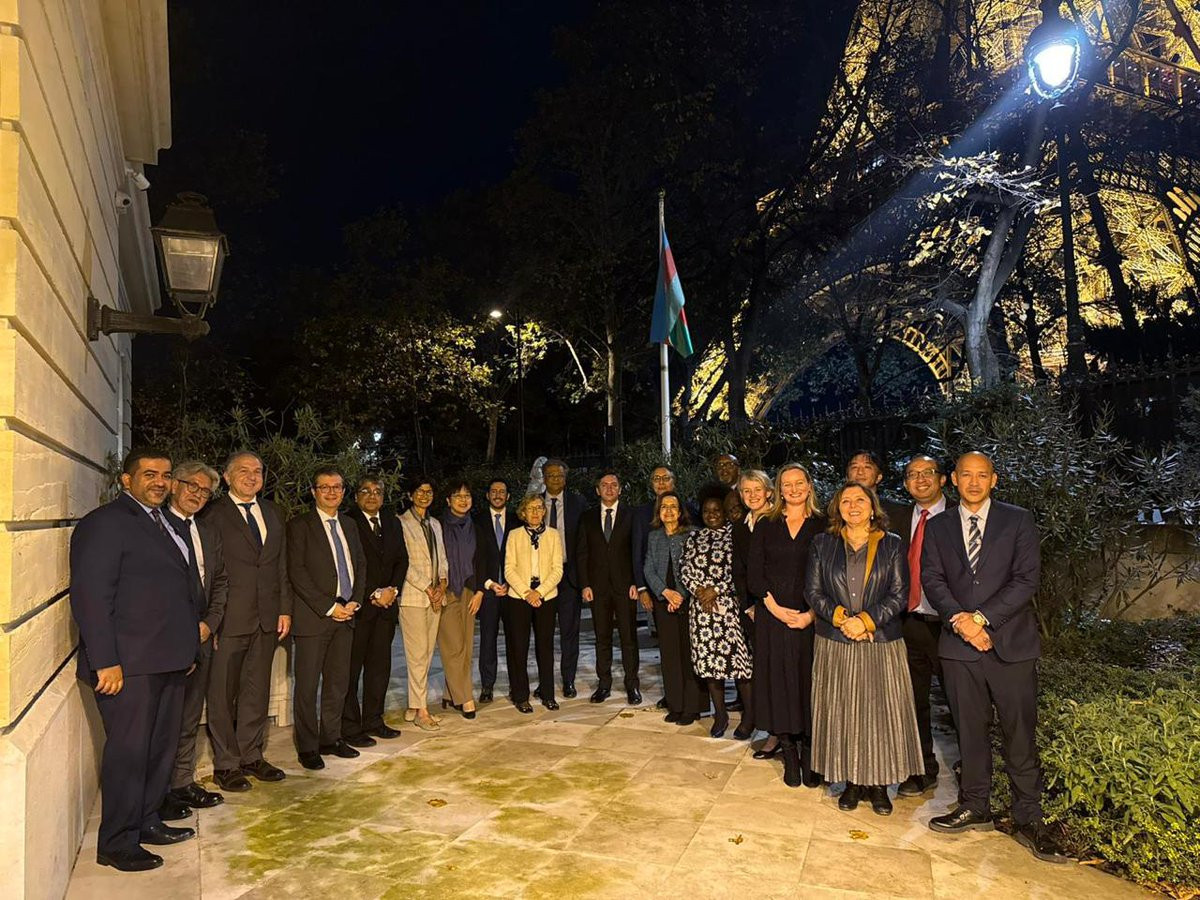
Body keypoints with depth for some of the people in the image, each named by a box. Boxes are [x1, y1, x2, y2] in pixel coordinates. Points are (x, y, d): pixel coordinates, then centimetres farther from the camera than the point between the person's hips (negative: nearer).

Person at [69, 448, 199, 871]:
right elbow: (90, 595, -17)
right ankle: (116, 844, 17)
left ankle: (147, 822, 32)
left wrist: (188, 645, 15)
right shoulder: (105, 522, -11)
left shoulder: (163, 523, 16)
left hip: (168, 660, 9)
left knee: (162, 746, 17)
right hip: (128, 663, -8)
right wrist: (105, 662, -20)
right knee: (128, 751, 2)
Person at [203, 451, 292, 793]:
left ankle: (251, 755, 27)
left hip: (267, 617, 5)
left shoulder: (272, 512, 12)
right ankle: (225, 763, 19)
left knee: (257, 689, 14)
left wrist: (285, 608, 7)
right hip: (229, 619, -5)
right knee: (223, 693, 6)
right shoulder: (213, 514, -6)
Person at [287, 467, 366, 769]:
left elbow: (360, 565, 16)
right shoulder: (300, 525, -4)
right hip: (313, 616, -6)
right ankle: (307, 747, 13)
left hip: (345, 615, 6)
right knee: (307, 685, 2)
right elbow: (296, 572, -11)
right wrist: (329, 607, -14)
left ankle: (330, 738, 24)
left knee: (339, 682, 11)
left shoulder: (349, 525, 14)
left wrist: (354, 601, 0)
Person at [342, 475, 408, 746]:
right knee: (351, 667, 1)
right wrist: (373, 595, -12)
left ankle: (373, 720, 22)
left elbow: (402, 559, 11)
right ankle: (350, 727, 10)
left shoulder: (392, 522, 13)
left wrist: (392, 590, -4)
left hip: (386, 604, 6)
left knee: (380, 665, 12)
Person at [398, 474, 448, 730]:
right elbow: (404, 563, -9)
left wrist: (442, 584, 0)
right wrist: (428, 589, -10)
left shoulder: (435, 524, 18)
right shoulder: (402, 523, -4)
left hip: (435, 597, 6)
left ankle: (414, 706, 16)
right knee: (418, 654, -5)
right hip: (413, 596, -6)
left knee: (426, 654, 8)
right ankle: (420, 710, 1)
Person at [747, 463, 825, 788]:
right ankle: (790, 757, 16)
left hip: (811, 618, -1)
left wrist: (812, 613, -12)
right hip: (772, 615, 1)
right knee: (779, 683, 4)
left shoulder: (822, 525, 4)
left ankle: (809, 757, 15)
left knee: (808, 683, 2)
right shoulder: (765, 525, 7)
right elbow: (754, 574, 3)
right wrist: (774, 607, -9)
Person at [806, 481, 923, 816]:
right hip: (835, 644, 1)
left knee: (882, 712, 3)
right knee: (841, 713, 5)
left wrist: (866, 620, -14)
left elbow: (899, 594, -2)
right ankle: (851, 781, 18)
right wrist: (841, 618, -13)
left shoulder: (892, 545, 4)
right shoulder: (822, 544, 6)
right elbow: (813, 591, 1)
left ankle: (878, 783, 17)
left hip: (882, 643, 0)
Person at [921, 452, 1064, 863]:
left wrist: (983, 618, -14)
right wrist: (960, 619, -14)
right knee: (970, 732, 11)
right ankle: (974, 808, 25)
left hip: (1010, 642, -2)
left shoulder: (1018, 520, 2)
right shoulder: (938, 527, 10)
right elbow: (932, 580, 2)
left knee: (1020, 734, 3)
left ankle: (1028, 820, 17)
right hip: (959, 644, 2)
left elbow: (1027, 578, -6)